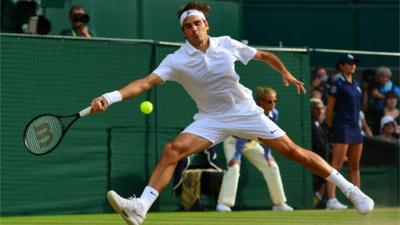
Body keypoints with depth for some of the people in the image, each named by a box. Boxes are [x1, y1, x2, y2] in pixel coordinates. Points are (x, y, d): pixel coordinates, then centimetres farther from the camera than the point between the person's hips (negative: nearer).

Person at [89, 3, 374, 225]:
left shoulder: (227, 45, -9)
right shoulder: (177, 60, -13)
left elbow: (265, 55, 7)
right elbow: (147, 82, -25)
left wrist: (286, 73, -8)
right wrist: (111, 97, -39)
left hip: (246, 112, 0)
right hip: (211, 119, 0)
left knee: (291, 150, -7)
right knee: (173, 149, -22)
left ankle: (349, 189, 3)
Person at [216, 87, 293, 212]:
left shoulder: (274, 114, -16)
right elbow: (241, 137, -36)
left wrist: (267, 155, -7)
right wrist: (236, 157, -41)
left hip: (252, 143, 6)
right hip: (233, 140, -6)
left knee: (272, 166, 1)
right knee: (234, 167, -28)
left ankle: (279, 203, 11)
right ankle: (223, 204, -30)